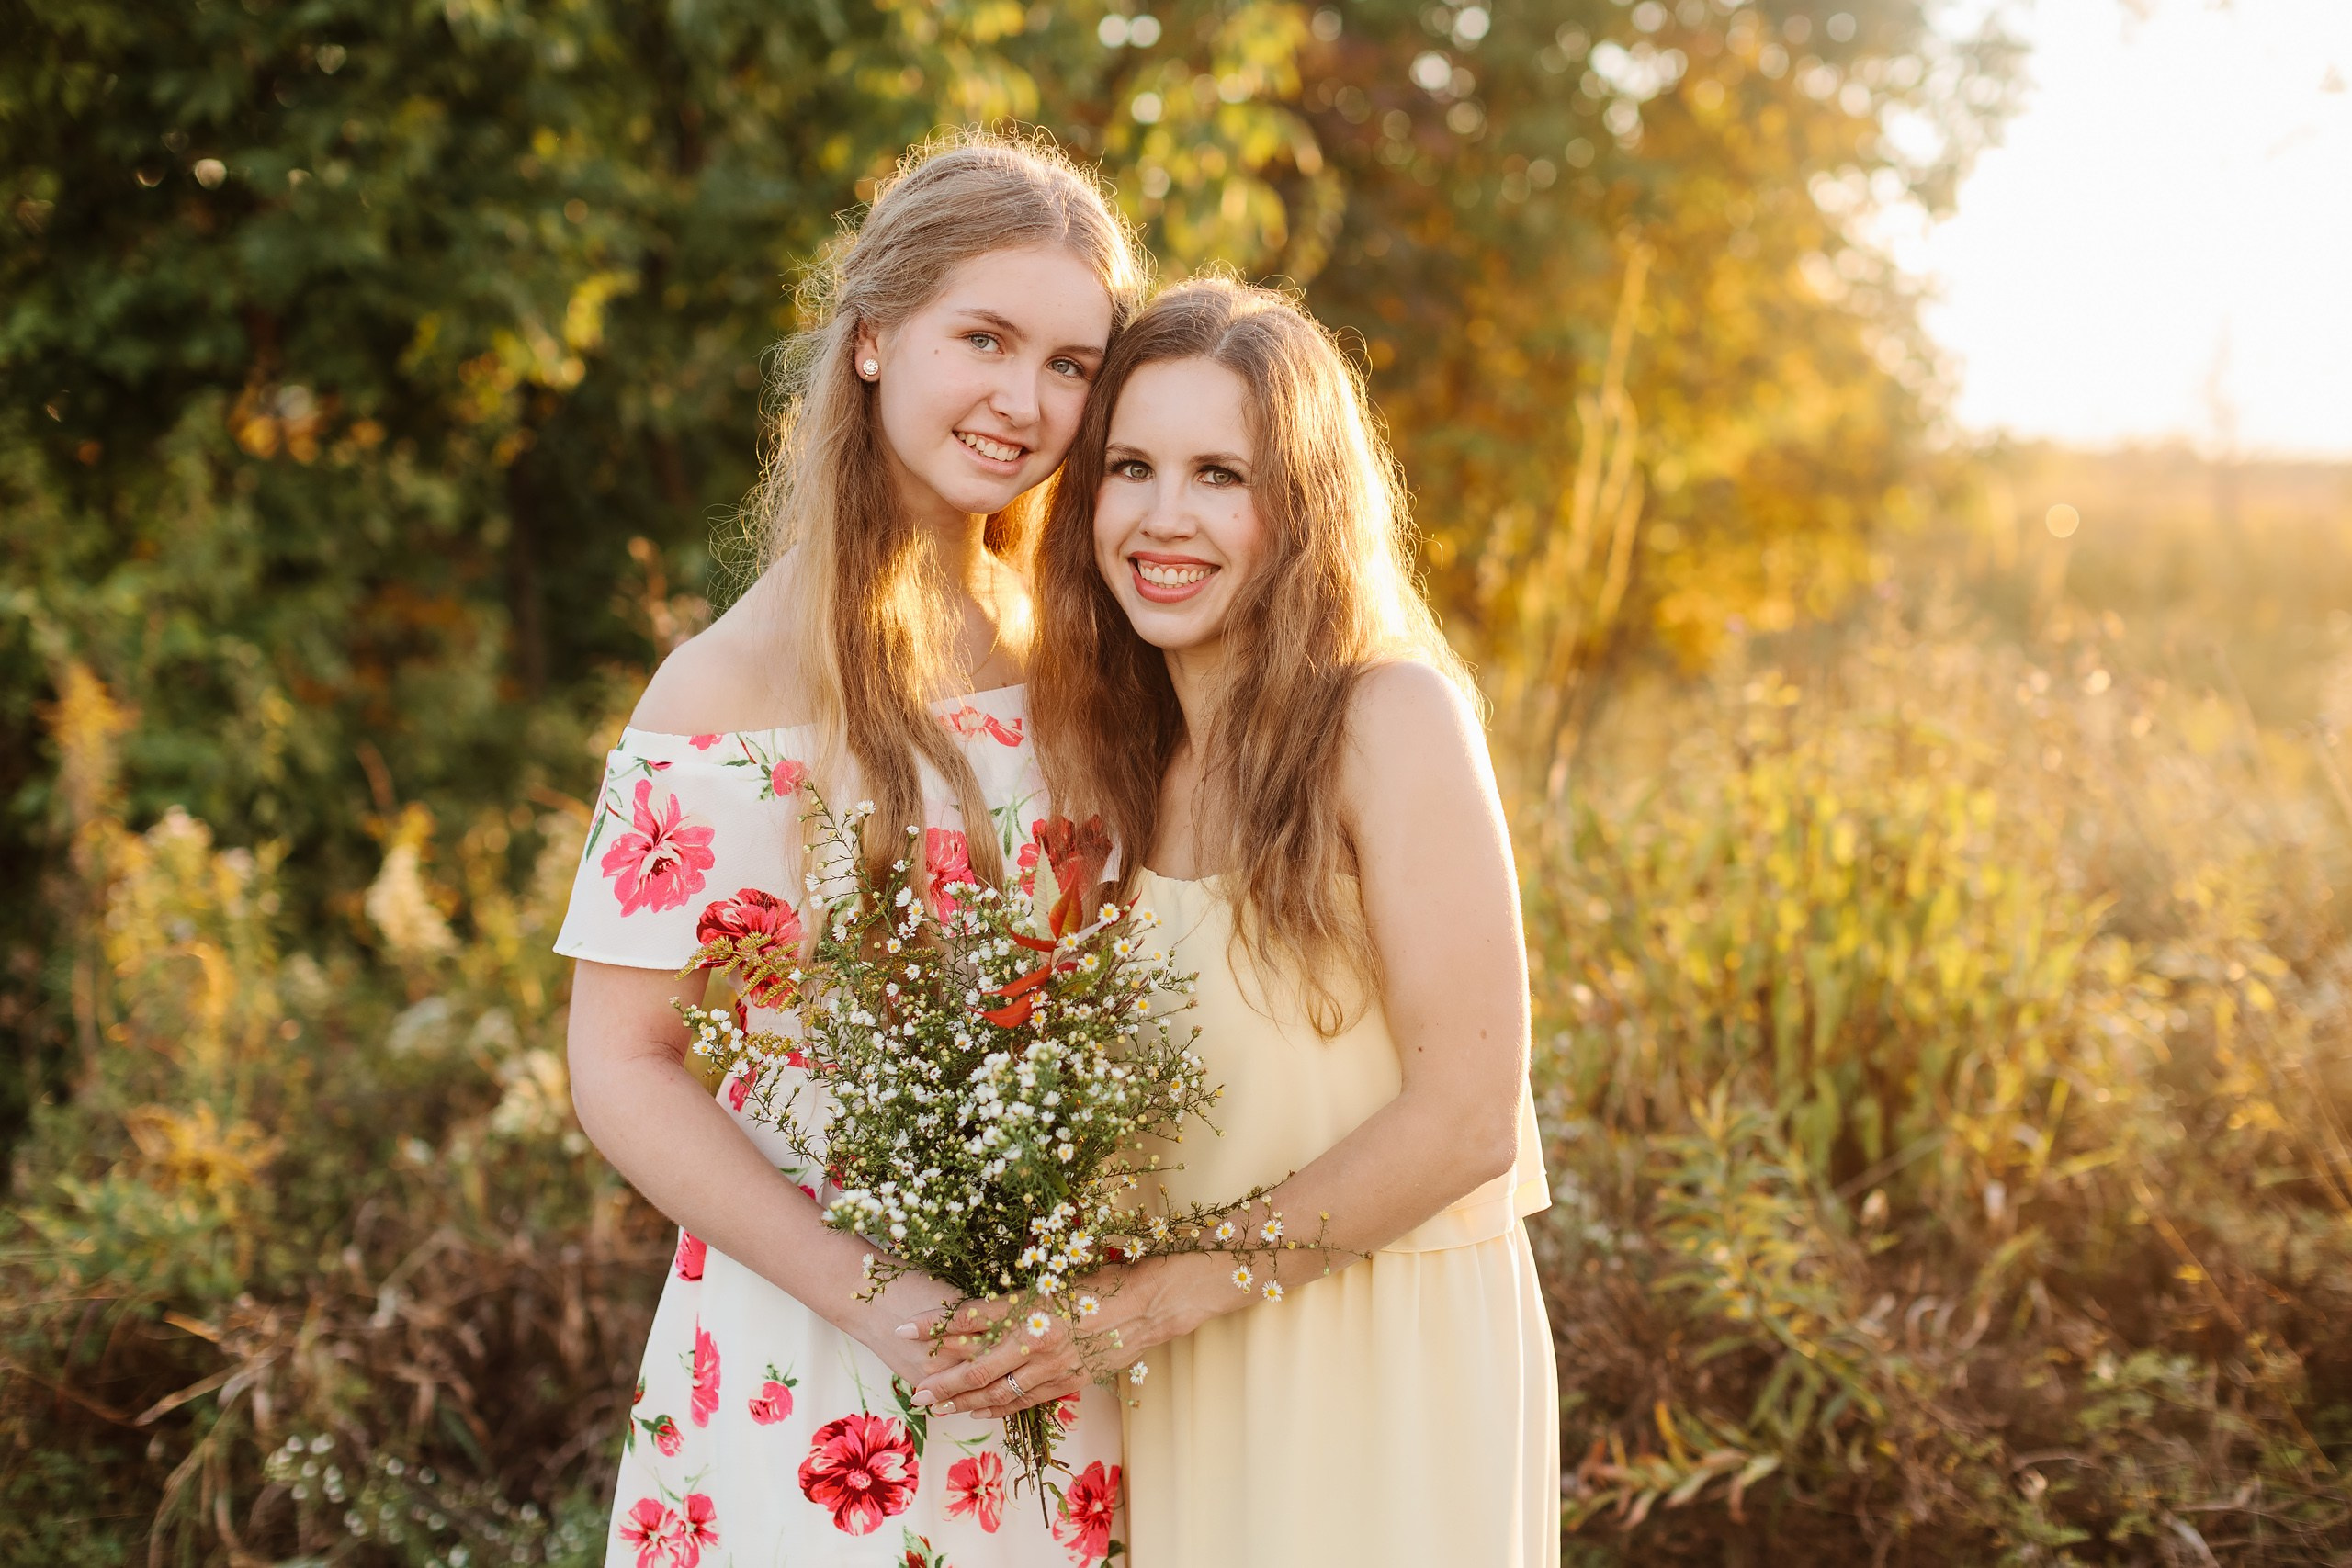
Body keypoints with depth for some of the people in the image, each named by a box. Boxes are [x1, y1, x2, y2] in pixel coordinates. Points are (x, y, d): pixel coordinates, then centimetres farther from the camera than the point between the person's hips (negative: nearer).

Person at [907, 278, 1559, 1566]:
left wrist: (1163, 1294, -18)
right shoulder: (1112, 749, 3)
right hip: (1181, 1400, 5)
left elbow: (1467, 1121, -18)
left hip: (1382, 1381, -5)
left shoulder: (1390, 716, -15)